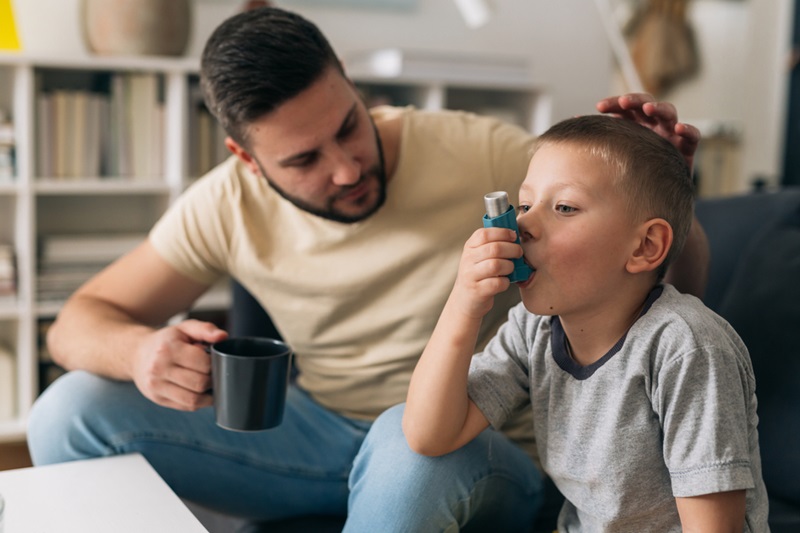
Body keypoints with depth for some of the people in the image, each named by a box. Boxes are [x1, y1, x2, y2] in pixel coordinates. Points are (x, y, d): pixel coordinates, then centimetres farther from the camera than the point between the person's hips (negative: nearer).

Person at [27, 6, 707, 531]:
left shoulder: (484, 155, -18)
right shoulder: (229, 206, -9)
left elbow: (683, 279, -10)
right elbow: (79, 322, -2)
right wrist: (139, 350, -26)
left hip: (482, 446, -3)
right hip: (322, 431, 4)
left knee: (413, 447, -41)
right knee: (72, 415, -10)